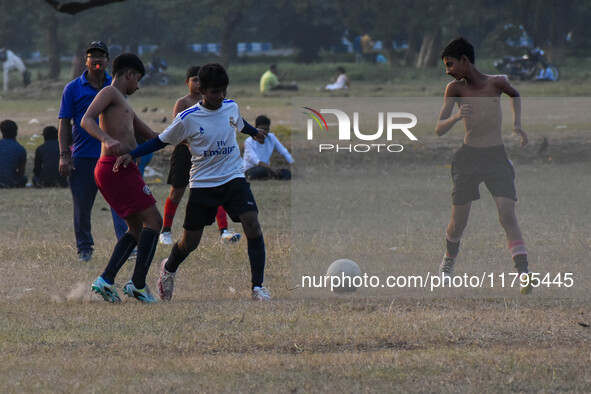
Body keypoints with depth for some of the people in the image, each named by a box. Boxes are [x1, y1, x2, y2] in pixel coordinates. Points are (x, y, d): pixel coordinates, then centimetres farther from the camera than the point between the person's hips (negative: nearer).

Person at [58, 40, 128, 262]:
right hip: (82, 157, 0)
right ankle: (84, 249, 17)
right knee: (82, 206, 5)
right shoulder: (73, 89, 4)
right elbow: (64, 124, 3)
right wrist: (64, 155, -5)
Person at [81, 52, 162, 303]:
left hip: (122, 170, 10)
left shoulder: (123, 104, 27)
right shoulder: (109, 93, -2)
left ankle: (106, 280, 5)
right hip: (117, 168, -10)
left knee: (137, 229, 14)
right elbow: (86, 120, -19)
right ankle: (138, 284, -12)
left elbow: (151, 136, 34)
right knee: (153, 221, -9)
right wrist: (107, 140, -35)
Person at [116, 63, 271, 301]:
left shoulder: (231, 107, 0)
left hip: (233, 178, 2)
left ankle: (257, 287, -15)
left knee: (252, 226, -19)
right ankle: (168, 269, 39)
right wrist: (131, 155, -9)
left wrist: (255, 132, 47)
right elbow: (162, 141, 0)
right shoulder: (188, 118, -12)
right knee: (190, 243, 4)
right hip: (203, 183, -2)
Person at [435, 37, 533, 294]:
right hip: (468, 157, 1)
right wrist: (456, 117, -29)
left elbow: (515, 94, 22)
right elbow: (439, 129, -9)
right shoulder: (456, 89, -4)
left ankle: (523, 273, -23)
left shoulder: (496, 83, -3)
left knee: (507, 213, -17)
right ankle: (450, 256, 39)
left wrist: (517, 124, 10)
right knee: (458, 221, 6)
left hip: (496, 157, -1)